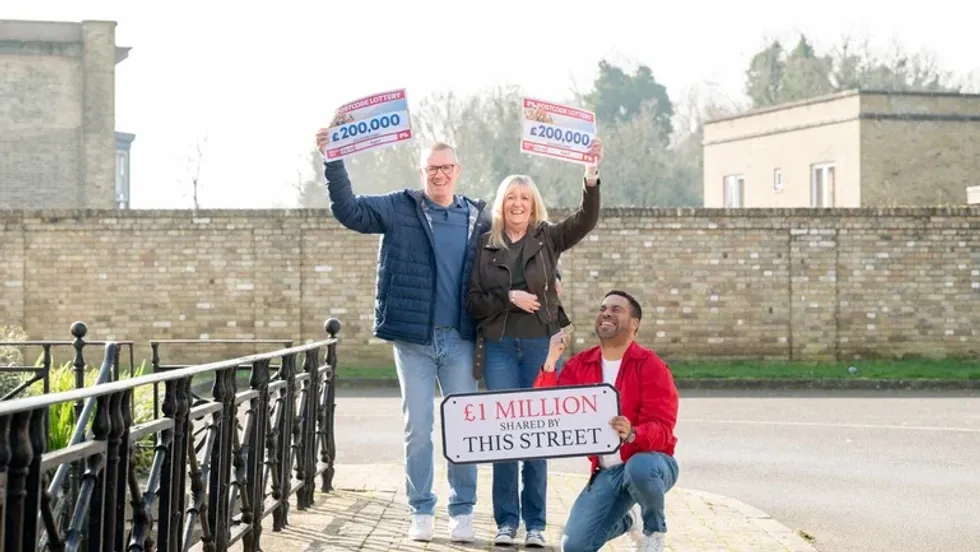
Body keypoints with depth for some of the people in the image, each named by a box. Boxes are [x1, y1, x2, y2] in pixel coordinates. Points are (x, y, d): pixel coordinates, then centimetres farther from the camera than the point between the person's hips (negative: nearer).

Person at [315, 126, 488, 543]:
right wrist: (333, 161, -19)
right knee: (417, 427, 3)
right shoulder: (399, 209, 1)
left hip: (460, 340, 2)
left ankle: (462, 512, 15)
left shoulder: (478, 217, 7)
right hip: (413, 339, -1)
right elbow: (348, 210, -8)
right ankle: (421, 512, 13)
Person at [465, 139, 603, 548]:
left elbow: (586, 221, -10)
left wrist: (591, 176, -23)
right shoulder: (486, 245, 7)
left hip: (540, 345, 0)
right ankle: (506, 521, 6)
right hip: (499, 347, 0)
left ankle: (535, 524, 7)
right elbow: (473, 301, 4)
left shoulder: (548, 239, 6)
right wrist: (509, 297, -12)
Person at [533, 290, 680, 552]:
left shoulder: (650, 366, -12)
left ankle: (654, 529, -7)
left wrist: (632, 435, -42)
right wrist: (550, 362, -17)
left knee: (639, 468, -41)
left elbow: (662, 427, -20)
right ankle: (626, 521, 26)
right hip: (606, 472, 5)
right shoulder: (579, 364, 3)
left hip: (650, 461, -5)